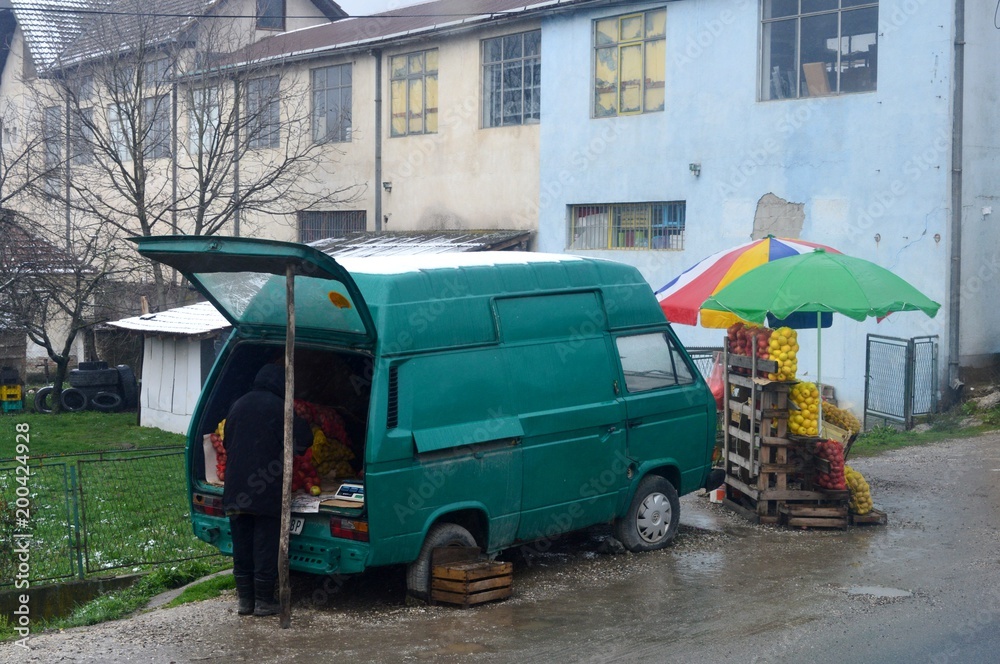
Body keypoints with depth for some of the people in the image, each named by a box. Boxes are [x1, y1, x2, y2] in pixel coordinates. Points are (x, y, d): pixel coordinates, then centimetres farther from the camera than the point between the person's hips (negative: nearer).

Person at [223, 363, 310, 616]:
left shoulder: (238, 405, 10)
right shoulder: (278, 407, -8)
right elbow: (301, 438, -8)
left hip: (236, 489, 5)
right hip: (267, 491, -5)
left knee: (242, 545, 11)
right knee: (266, 545, 2)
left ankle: (245, 599, 15)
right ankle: (263, 600, 5)